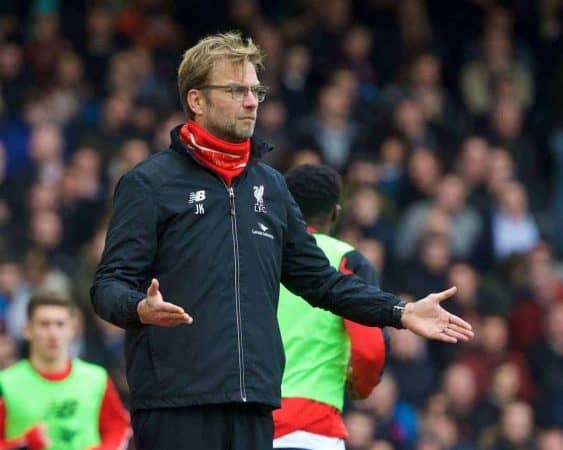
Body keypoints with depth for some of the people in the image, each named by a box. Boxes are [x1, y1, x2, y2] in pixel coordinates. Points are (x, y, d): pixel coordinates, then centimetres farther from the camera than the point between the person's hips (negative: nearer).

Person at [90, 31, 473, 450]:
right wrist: (141, 308, -29)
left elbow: (317, 277, 25)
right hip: (175, 403, -6)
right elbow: (109, 284, -6)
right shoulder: (149, 183, 0)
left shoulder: (270, 185, 19)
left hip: (254, 405, 6)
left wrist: (400, 312, 15)